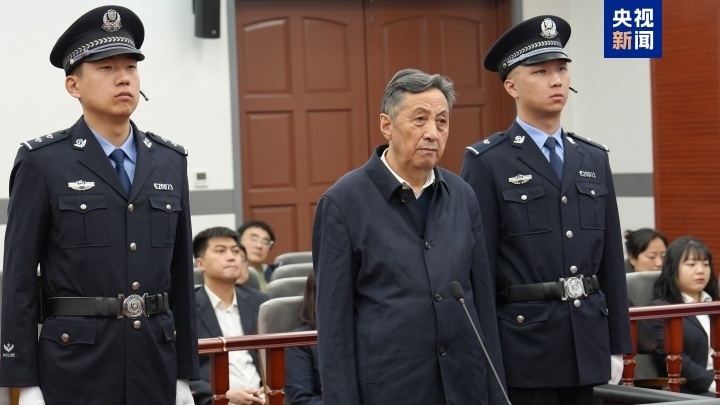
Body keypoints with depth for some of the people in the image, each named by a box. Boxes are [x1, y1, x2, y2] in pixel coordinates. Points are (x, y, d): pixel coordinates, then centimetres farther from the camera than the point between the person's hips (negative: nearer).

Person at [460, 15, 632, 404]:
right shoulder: (486, 163, -4)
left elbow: (611, 259, 13)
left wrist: (618, 345, 10)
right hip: (524, 351, -5)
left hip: (587, 350, 5)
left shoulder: (594, 159, 12)